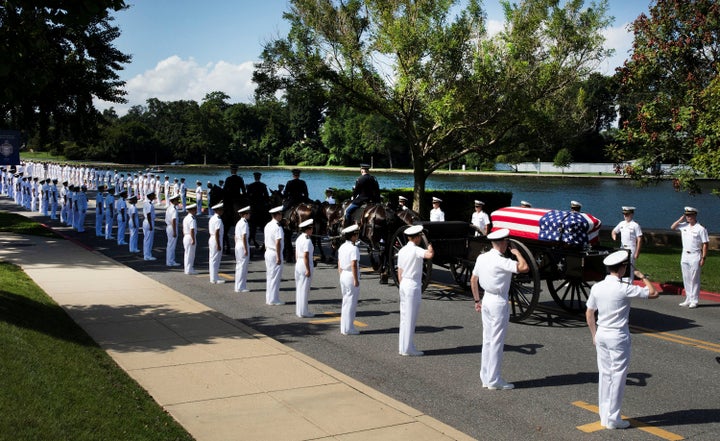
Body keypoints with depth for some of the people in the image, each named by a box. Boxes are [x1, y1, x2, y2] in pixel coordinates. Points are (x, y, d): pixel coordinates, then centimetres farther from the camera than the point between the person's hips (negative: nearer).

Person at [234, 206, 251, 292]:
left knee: (238, 266, 14)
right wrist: (246, 249, -18)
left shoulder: (238, 223, 13)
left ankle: (238, 286, 20)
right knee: (243, 267, -3)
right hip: (243, 245, -10)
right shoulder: (244, 223, -15)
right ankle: (241, 287, 1)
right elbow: (244, 237, -19)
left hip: (238, 245, 10)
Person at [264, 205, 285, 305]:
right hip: (275, 254, -9)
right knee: (275, 278, -1)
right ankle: (273, 300, 4)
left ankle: (268, 299, 21)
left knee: (269, 277, 15)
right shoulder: (278, 227, -17)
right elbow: (278, 243, -21)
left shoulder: (267, 226, 10)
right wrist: (278, 257, -19)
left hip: (268, 252, 9)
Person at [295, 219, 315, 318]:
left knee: (299, 288, 15)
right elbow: (306, 256, -21)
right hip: (305, 265, -9)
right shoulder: (307, 240, -17)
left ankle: (299, 310, 24)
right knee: (304, 289, -1)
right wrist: (308, 270, -18)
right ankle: (303, 312, 5)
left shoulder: (299, 238, 9)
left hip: (298, 265, 9)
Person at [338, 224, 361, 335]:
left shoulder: (342, 247, 9)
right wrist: (356, 280, -17)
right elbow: (354, 265, -21)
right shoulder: (354, 248, -16)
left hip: (343, 275, 9)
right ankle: (348, 329, 5)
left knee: (345, 302, 17)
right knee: (351, 303, 0)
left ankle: (344, 327, 23)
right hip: (351, 276, -9)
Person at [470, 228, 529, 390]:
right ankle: (494, 381, 7)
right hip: (499, 303, -8)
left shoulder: (482, 258, 5)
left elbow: (473, 280, 13)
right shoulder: (501, 261, -19)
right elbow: (524, 268, -27)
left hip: (487, 299, 8)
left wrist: (477, 300, 21)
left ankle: (485, 377, 22)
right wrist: (517, 253, -10)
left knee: (487, 340, 14)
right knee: (497, 342, 0)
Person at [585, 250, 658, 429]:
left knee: (604, 375, 14)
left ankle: (604, 415, 22)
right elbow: (653, 293, -9)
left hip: (601, 335, 6)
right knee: (618, 376, 3)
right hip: (618, 337, -6)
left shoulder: (596, 287, 1)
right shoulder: (624, 289, -17)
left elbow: (589, 314, 8)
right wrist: (643, 277, 6)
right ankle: (613, 418, 9)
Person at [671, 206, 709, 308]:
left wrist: (703, 258, -15)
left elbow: (705, 244, -10)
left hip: (695, 256, -6)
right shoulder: (684, 226, 7)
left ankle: (694, 301, 2)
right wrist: (681, 219, 3)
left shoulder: (701, 229, -9)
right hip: (684, 255, 6)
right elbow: (672, 227, 14)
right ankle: (688, 299, 17)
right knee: (686, 279, 10)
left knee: (694, 279, -2)